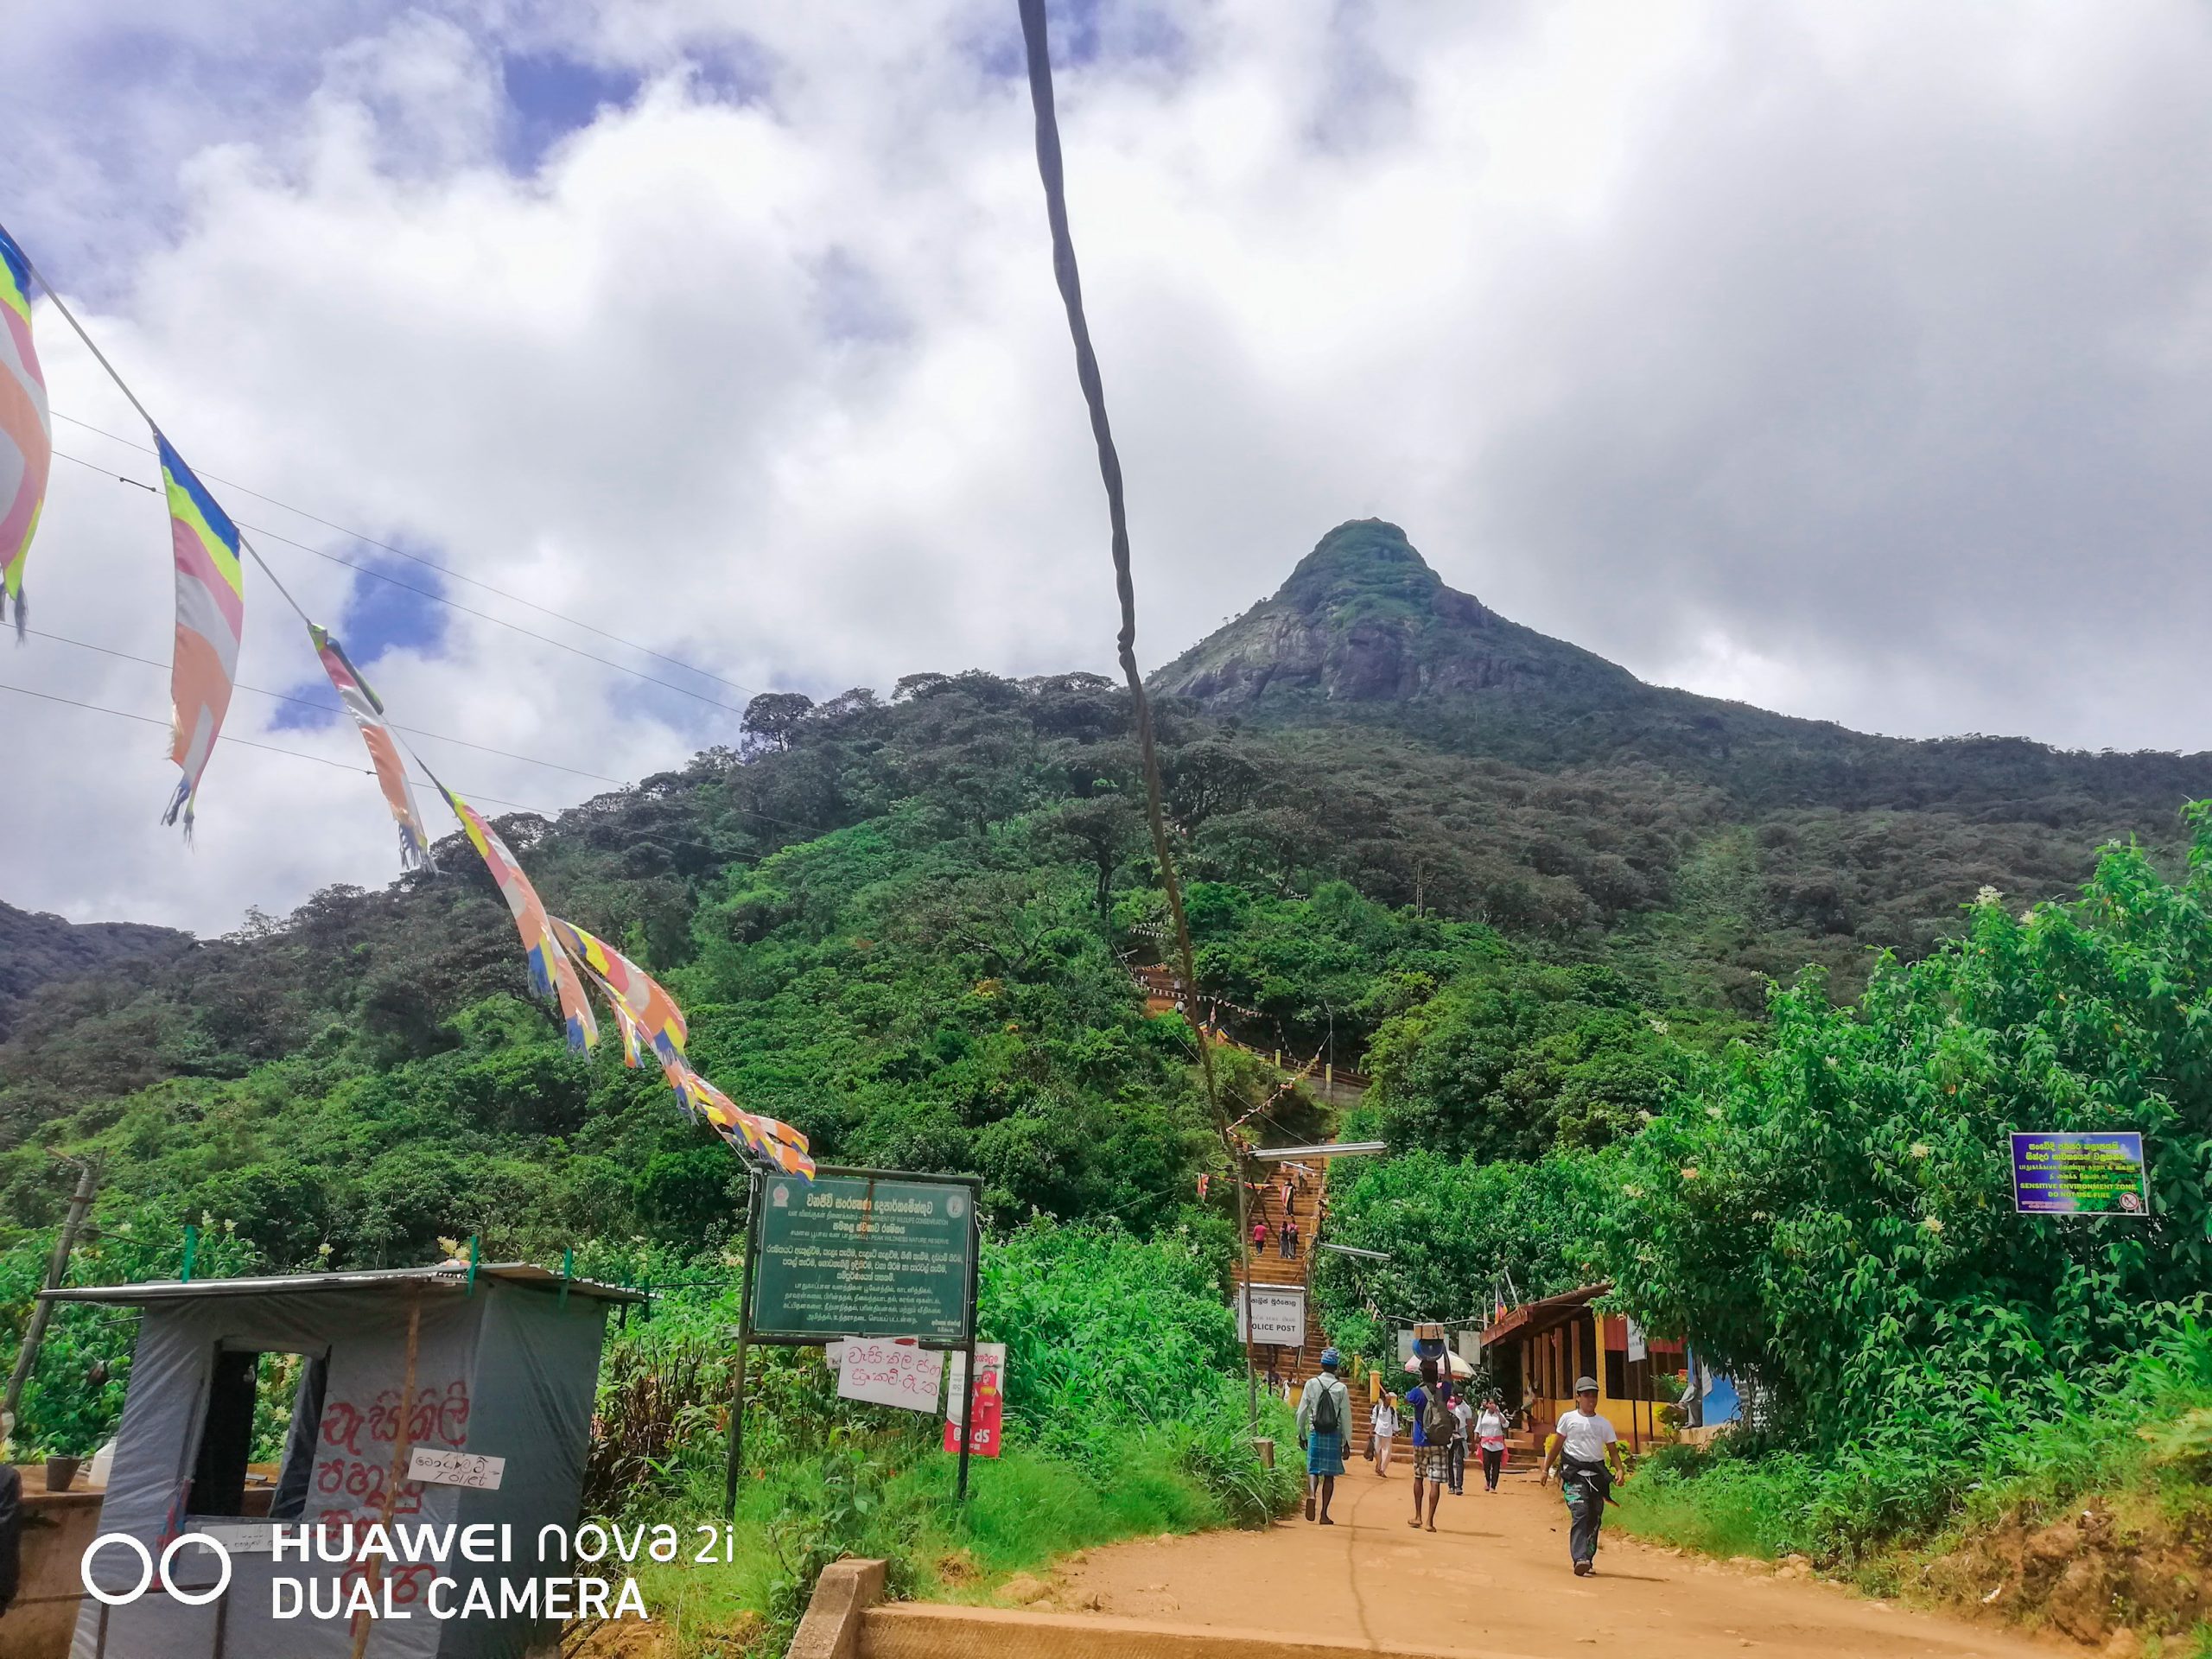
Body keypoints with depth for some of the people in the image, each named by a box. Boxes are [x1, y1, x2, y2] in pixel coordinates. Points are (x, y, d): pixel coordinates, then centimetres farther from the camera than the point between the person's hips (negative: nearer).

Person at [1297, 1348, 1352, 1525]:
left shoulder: (1311, 1384, -2)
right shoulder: (1341, 1389, -5)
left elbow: (1302, 1412, 2)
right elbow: (1346, 1417, -4)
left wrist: (1302, 1434, 14)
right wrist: (1346, 1442, 5)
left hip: (1315, 1433, 0)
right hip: (1334, 1435, 0)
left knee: (1313, 1469, 5)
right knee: (1329, 1475, 8)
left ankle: (1311, 1494, -26)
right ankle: (1324, 1514, 10)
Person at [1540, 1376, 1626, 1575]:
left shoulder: (1604, 1424, 10)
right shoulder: (1568, 1418, 5)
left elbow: (1613, 1450, 8)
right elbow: (1556, 1445, 11)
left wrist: (1619, 1470, -10)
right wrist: (1546, 1469, 9)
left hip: (1597, 1473, 3)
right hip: (1573, 1472, -3)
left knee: (1595, 1518, 5)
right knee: (1580, 1513, -19)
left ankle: (1588, 1560, 17)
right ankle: (1580, 1559, -27)